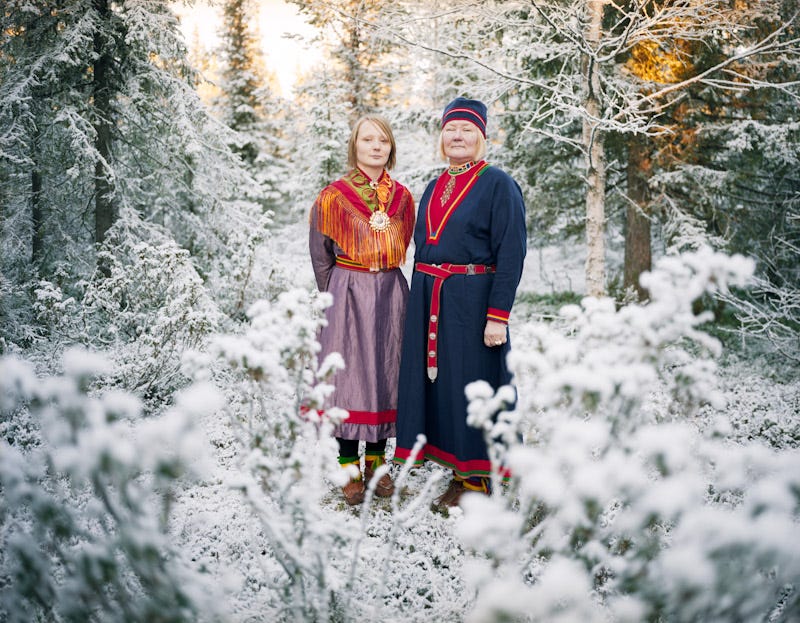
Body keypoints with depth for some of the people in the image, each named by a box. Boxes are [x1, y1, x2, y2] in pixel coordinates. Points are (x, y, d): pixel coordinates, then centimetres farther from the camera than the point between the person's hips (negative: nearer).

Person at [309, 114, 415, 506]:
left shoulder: (402, 198, 8)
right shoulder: (333, 197, -1)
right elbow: (321, 257, 5)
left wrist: (383, 284, 11)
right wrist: (337, 296, 5)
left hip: (391, 295, 3)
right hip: (348, 294, -3)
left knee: (386, 374, 7)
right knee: (349, 375, -2)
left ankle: (376, 462, 19)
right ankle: (349, 468, 8)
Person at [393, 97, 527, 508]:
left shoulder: (498, 185, -5)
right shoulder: (434, 189, 16)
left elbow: (511, 254, -11)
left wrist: (498, 316, -18)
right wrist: (419, 304, 13)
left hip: (473, 299, -7)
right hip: (429, 301, 7)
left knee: (472, 383, -2)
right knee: (437, 381, 8)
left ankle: (478, 478, 12)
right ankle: (458, 472, 20)